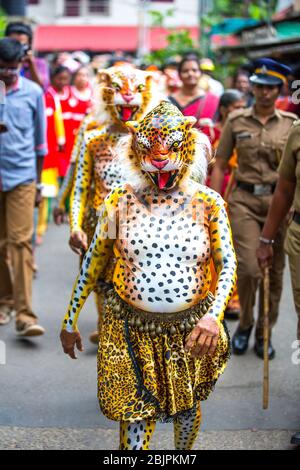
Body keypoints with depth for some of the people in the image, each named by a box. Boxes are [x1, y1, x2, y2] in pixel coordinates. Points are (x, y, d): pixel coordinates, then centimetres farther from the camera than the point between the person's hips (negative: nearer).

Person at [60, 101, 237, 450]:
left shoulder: (208, 203, -6)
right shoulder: (120, 201, -5)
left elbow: (227, 264, -6)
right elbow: (93, 263, 3)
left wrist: (214, 316, -23)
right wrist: (70, 322, 7)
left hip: (190, 329, 1)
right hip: (131, 327, -1)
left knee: (187, 406, 20)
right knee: (134, 413, 2)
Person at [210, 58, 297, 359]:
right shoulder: (236, 121, 3)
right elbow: (220, 166, 5)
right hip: (244, 201, -1)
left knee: (274, 271, 6)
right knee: (249, 268, -12)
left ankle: (264, 334, 23)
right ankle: (244, 323, 15)